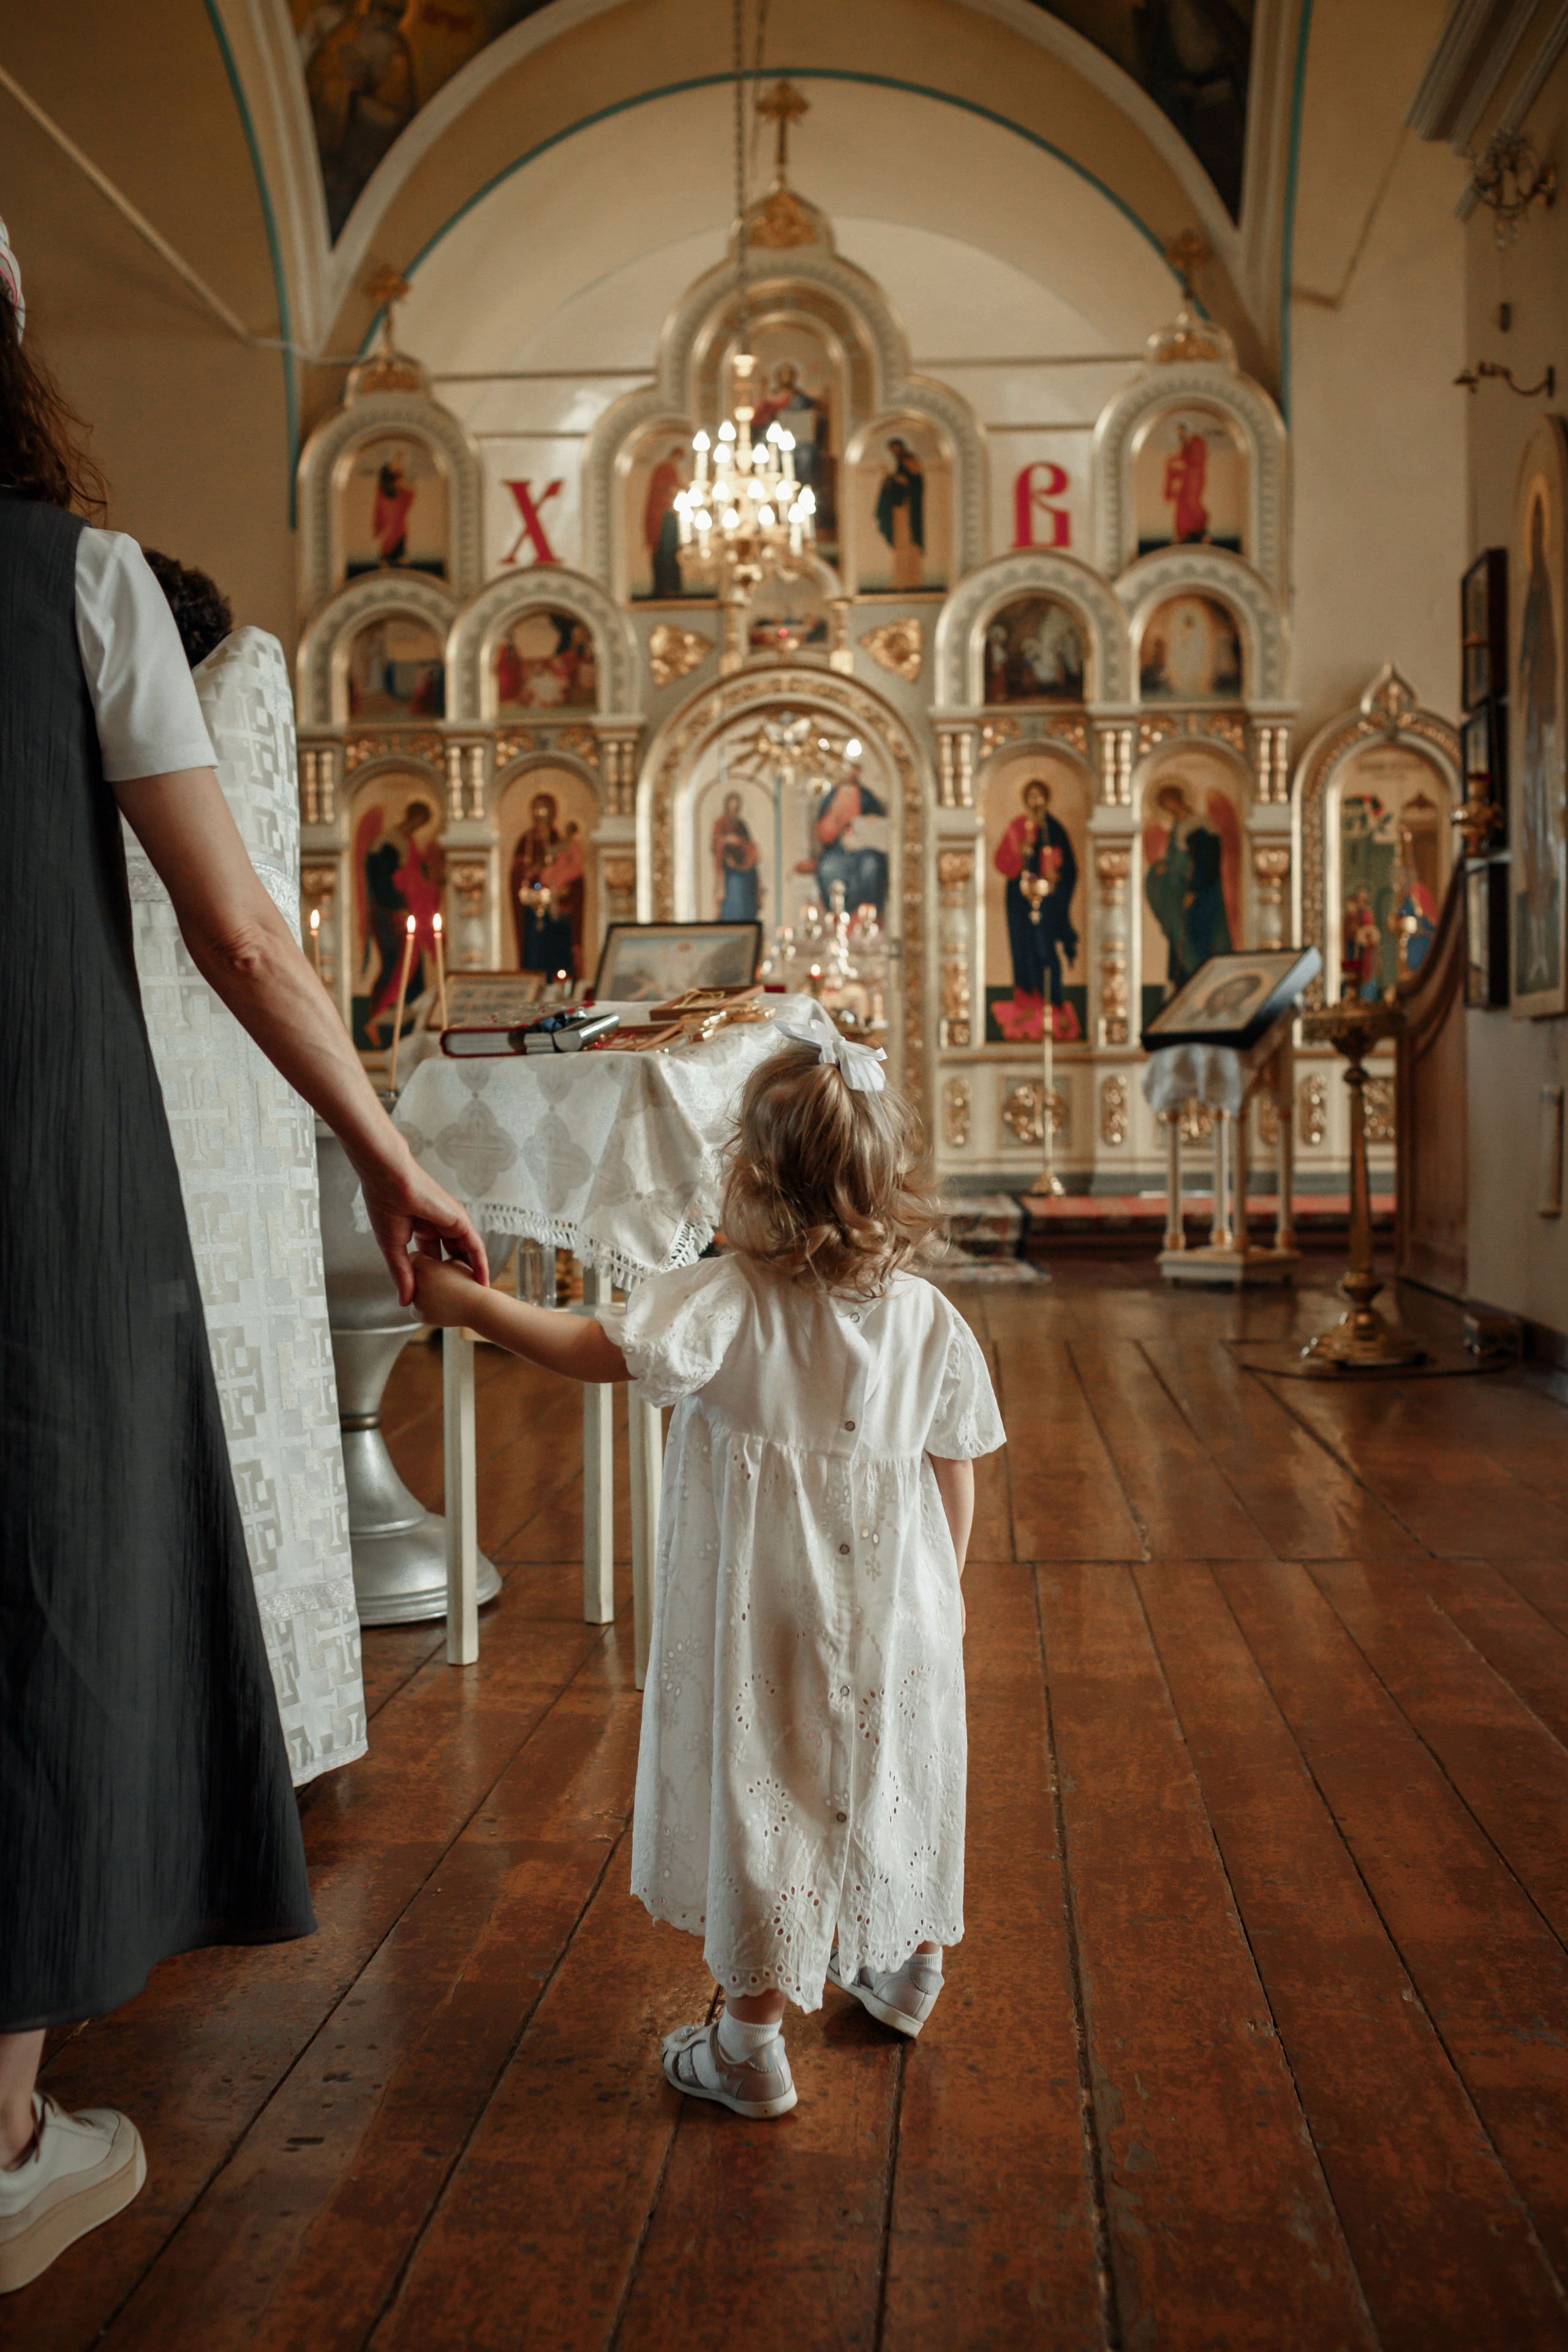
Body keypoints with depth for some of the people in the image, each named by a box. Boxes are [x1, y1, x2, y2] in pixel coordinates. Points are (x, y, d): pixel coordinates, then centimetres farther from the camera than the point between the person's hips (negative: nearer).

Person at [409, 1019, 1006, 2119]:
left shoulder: (726, 1305, -19)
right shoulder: (931, 1321, -5)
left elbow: (592, 1350, -24)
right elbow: (957, 1476, 3)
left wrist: (470, 1302, -14)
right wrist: (944, 1592, 16)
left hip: (764, 1623, -4)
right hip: (896, 1615, 5)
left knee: (761, 1801, 7)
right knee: (890, 1780, 23)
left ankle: (753, 2045, 19)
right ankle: (907, 1969, 46)